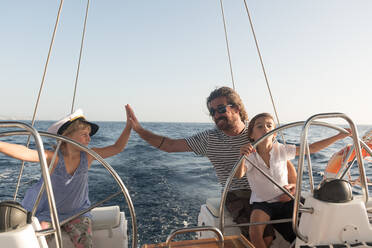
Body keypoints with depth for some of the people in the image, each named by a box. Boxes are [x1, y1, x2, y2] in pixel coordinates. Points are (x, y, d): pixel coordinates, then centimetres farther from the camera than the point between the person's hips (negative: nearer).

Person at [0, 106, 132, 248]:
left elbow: (117, 148, -12)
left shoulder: (88, 156, -11)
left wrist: (129, 125, -20)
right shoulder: (53, 157, -20)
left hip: (77, 212, 2)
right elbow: (24, 152, -36)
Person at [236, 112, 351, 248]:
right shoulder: (249, 156, -14)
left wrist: (338, 136, -9)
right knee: (254, 232, -26)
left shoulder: (281, 149, -7)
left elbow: (311, 148, -5)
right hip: (262, 203, -2)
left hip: (285, 200, 3)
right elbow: (239, 175, -32)